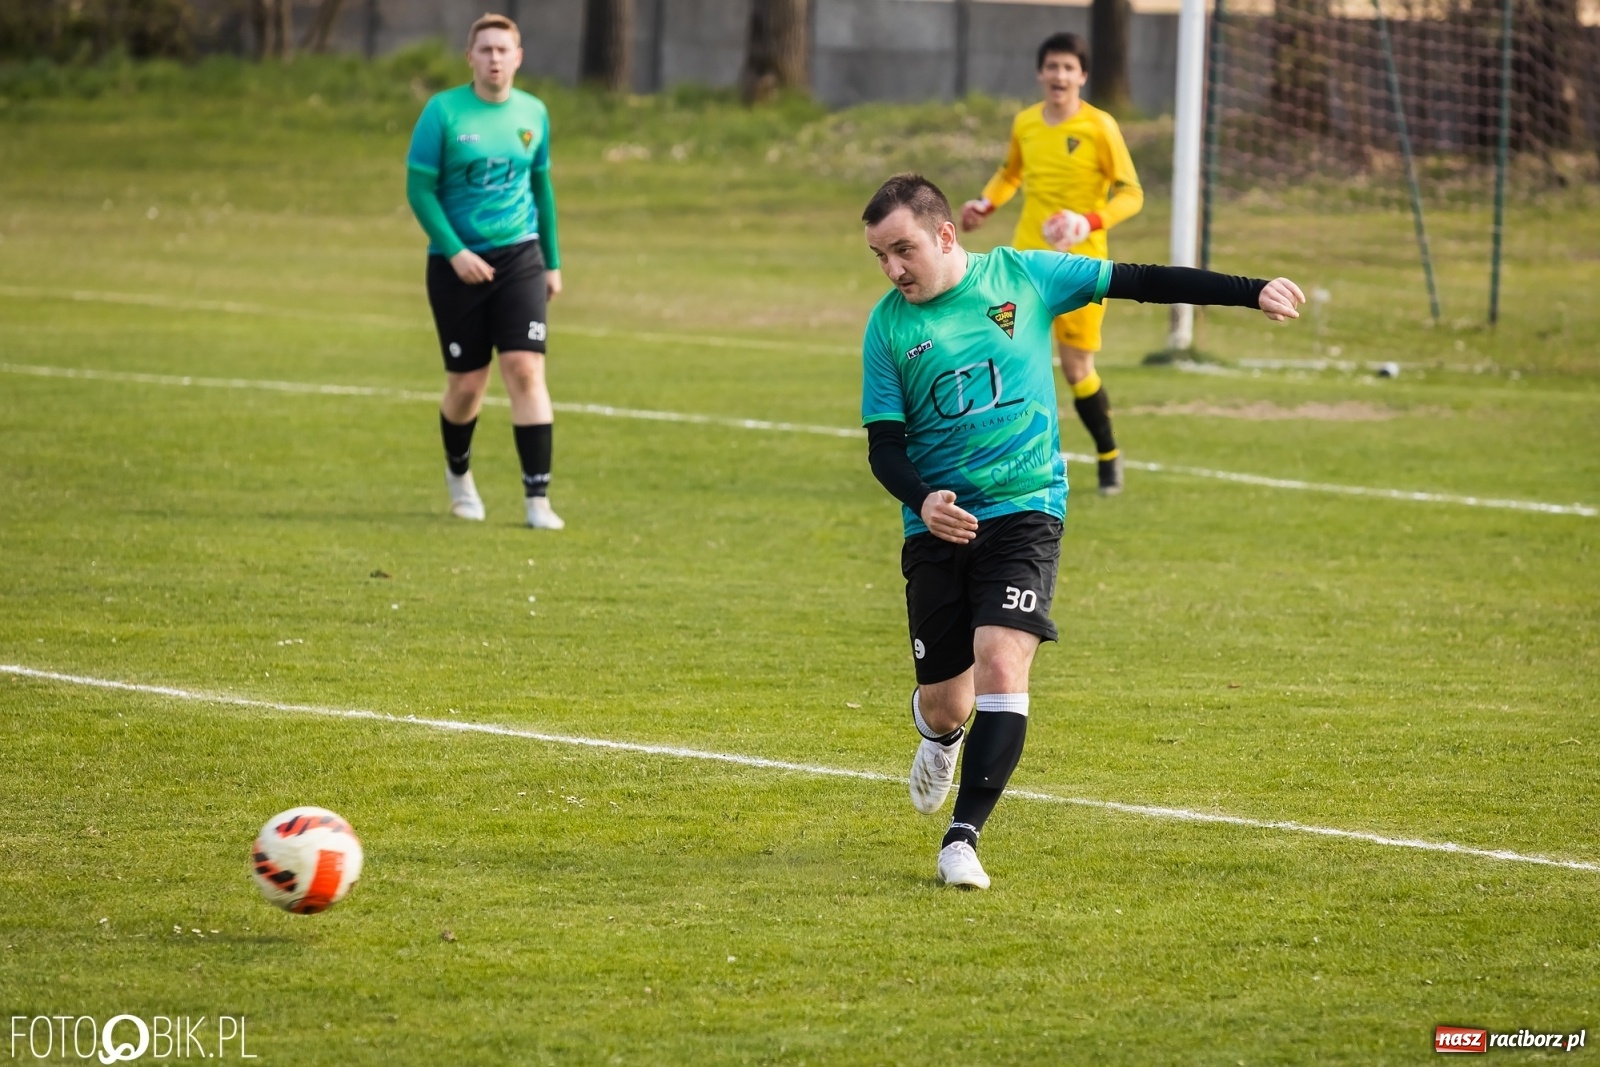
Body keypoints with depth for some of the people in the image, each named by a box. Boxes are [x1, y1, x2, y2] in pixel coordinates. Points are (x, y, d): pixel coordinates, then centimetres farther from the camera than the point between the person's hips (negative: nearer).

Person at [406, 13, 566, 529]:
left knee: (526, 370, -12)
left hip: (519, 256, 2)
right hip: (457, 264, -2)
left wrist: (552, 262, 16)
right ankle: (458, 473, 36)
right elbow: (419, 188, -7)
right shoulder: (443, 111, -7)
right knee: (466, 384, 6)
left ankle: (538, 499, -12)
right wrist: (455, 252, -16)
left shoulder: (533, 113, 6)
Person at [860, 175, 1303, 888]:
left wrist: (1252, 292, 2)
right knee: (944, 702, 5)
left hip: (1024, 514, -2)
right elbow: (884, 444, 0)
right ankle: (941, 737, 45)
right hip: (938, 527, 2)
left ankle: (964, 836, -20)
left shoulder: (1022, 276, 0)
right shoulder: (889, 326, 1)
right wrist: (922, 499, -21)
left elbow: (1139, 282, 5)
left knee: (1001, 662, -23)